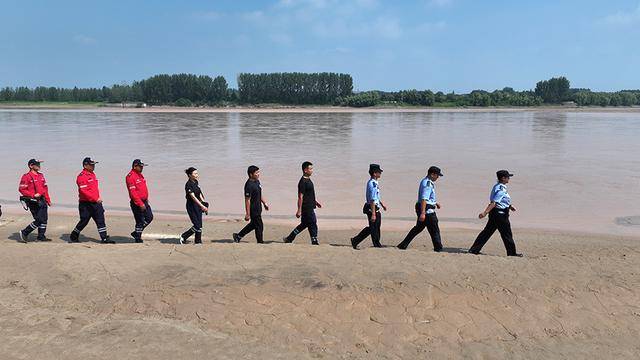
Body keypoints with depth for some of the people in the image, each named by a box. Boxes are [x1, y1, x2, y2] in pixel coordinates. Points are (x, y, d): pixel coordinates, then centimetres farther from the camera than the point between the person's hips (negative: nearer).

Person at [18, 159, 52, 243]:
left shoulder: (41, 175, 15)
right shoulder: (26, 177, -8)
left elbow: (45, 188, 18)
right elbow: (21, 189, -13)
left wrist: (48, 200, 16)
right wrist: (33, 195, -21)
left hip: (42, 200, 8)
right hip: (33, 201, -8)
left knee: (44, 219, 9)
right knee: (39, 220, -10)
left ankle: (41, 236, 18)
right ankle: (24, 233, 5)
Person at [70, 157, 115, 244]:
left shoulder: (93, 174, 14)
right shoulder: (81, 176, -14)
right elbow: (84, 191, -22)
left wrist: (98, 199, 15)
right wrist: (96, 199, -23)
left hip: (96, 203, 8)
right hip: (86, 204, -8)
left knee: (101, 220, 2)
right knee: (84, 221, 4)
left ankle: (104, 238, 3)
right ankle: (73, 237, 23)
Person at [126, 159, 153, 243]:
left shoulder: (140, 175, 14)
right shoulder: (130, 176, -16)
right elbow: (133, 192, -21)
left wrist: (146, 198, 13)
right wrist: (140, 204, -24)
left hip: (144, 202, 9)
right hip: (137, 203, -9)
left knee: (149, 217, 12)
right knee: (140, 220, -2)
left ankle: (136, 232, 24)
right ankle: (138, 238, 13)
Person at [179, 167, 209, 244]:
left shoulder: (196, 182, 9)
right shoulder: (188, 184, -18)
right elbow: (193, 197, -24)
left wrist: (204, 203, 9)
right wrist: (202, 206, -30)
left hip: (198, 205, 8)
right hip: (192, 206, -8)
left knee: (199, 225, 9)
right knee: (197, 226, -7)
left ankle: (198, 241, 18)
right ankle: (183, 237, 12)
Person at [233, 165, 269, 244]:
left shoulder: (257, 181, 6)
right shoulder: (249, 185, -23)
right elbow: (247, 200, -22)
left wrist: (265, 203, 20)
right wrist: (247, 214, -20)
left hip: (258, 208, 10)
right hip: (253, 210, -10)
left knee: (253, 224, 21)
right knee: (259, 226, 2)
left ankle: (238, 236, 33)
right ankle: (260, 242, 18)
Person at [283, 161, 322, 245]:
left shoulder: (308, 180, 13)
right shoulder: (303, 182, -18)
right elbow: (300, 197, -20)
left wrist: (316, 202, 24)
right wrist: (299, 210, -20)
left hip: (310, 207, 10)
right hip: (306, 208, -10)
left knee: (304, 224, 17)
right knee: (313, 225, -2)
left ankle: (289, 239, 25)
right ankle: (314, 242, 9)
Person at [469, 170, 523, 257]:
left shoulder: (497, 186, 12)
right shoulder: (501, 189, -19)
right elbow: (494, 202, -27)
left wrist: (509, 206, 29)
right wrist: (485, 212, -32)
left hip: (494, 214, 10)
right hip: (500, 214, -10)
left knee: (487, 232, 10)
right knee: (507, 234, 5)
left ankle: (474, 249, 9)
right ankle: (511, 252, 18)